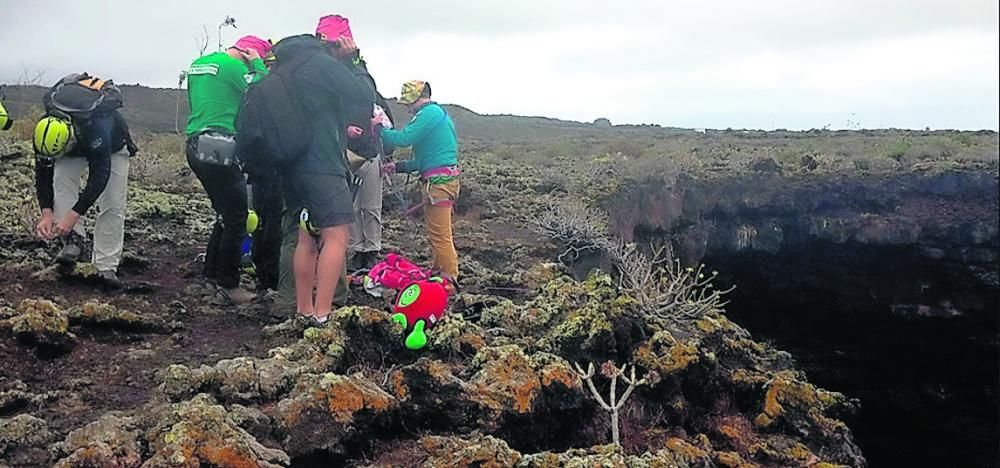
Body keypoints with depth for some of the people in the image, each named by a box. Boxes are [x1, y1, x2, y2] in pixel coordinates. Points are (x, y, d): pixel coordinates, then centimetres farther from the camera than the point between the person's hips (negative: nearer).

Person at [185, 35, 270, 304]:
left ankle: (212, 272, 23)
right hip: (218, 148, -10)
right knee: (236, 219, -4)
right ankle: (228, 284, 1)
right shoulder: (234, 66, -9)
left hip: (196, 146, 10)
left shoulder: (198, 63, 19)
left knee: (226, 215, 18)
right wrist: (257, 63, -1)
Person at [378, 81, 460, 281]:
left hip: (438, 181, -10)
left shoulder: (430, 112, -10)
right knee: (437, 233, 15)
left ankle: (450, 279, -3)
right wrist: (398, 166, 20)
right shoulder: (439, 113, 23)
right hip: (442, 179, 10)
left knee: (440, 236, -6)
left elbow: (403, 138, -17)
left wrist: (379, 128, -2)